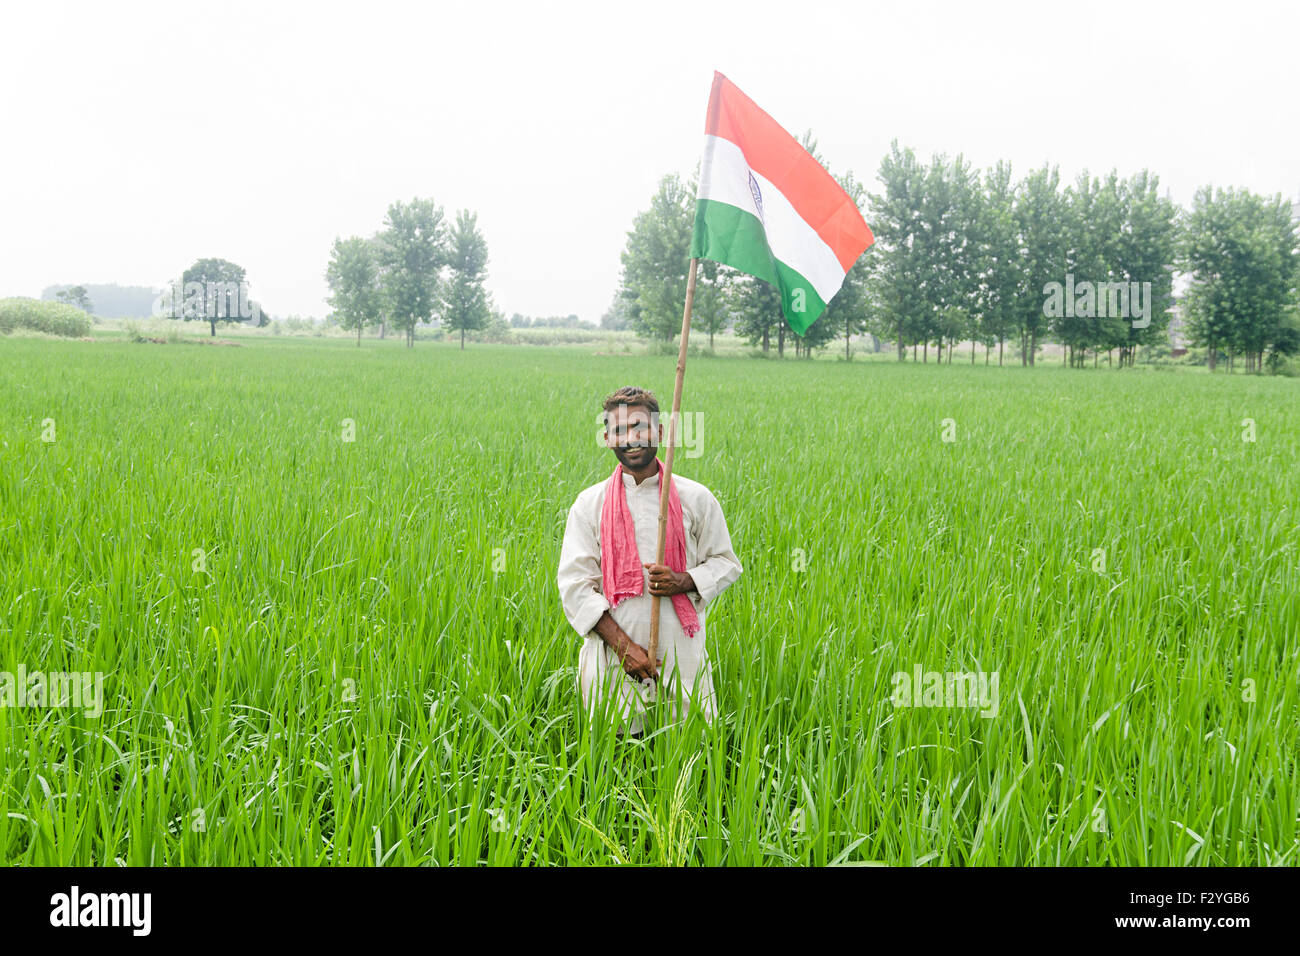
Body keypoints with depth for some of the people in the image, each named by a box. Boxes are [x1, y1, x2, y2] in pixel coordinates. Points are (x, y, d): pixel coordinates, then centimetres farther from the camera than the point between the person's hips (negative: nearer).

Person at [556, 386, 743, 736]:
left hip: (682, 659, 0)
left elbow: (725, 563, 12)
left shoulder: (696, 498, 5)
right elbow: (574, 583, -2)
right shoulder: (589, 504, 3)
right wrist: (622, 644, -13)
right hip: (613, 661, 0)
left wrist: (683, 581, -10)